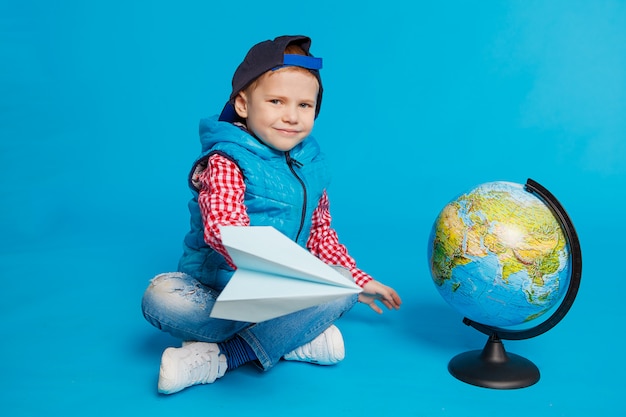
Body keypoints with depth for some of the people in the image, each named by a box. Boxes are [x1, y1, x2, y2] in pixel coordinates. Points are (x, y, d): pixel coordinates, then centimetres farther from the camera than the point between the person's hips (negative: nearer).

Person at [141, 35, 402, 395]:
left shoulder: (310, 165, 5)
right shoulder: (225, 162, -16)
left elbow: (321, 233, 17)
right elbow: (224, 230, -35)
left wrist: (359, 281, 18)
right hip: (215, 291, -4)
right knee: (161, 298, -31)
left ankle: (218, 358, -24)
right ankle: (299, 337, -25)